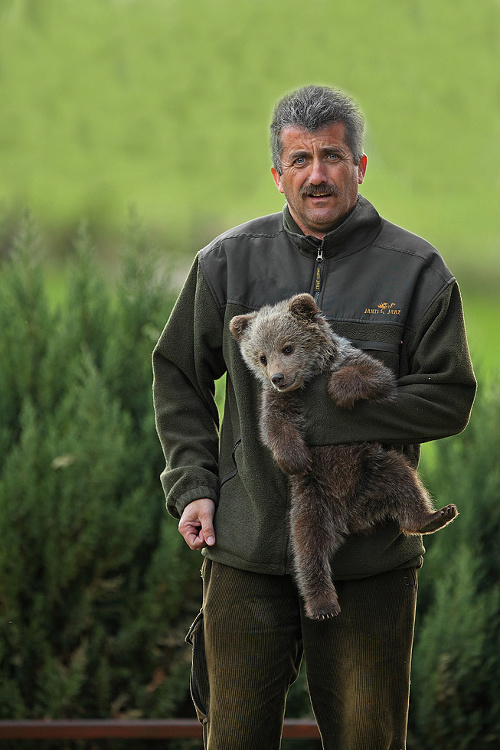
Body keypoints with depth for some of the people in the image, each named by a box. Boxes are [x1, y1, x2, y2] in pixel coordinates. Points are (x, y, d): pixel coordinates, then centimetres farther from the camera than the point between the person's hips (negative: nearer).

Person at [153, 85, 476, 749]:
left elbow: (449, 398, -7)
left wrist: (317, 415, -16)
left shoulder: (415, 270, -2)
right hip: (247, 552, 1)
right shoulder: (229, 261, 5)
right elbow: (179, 377, 15)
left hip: (370, 560, -1)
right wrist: (192, 484, 2)